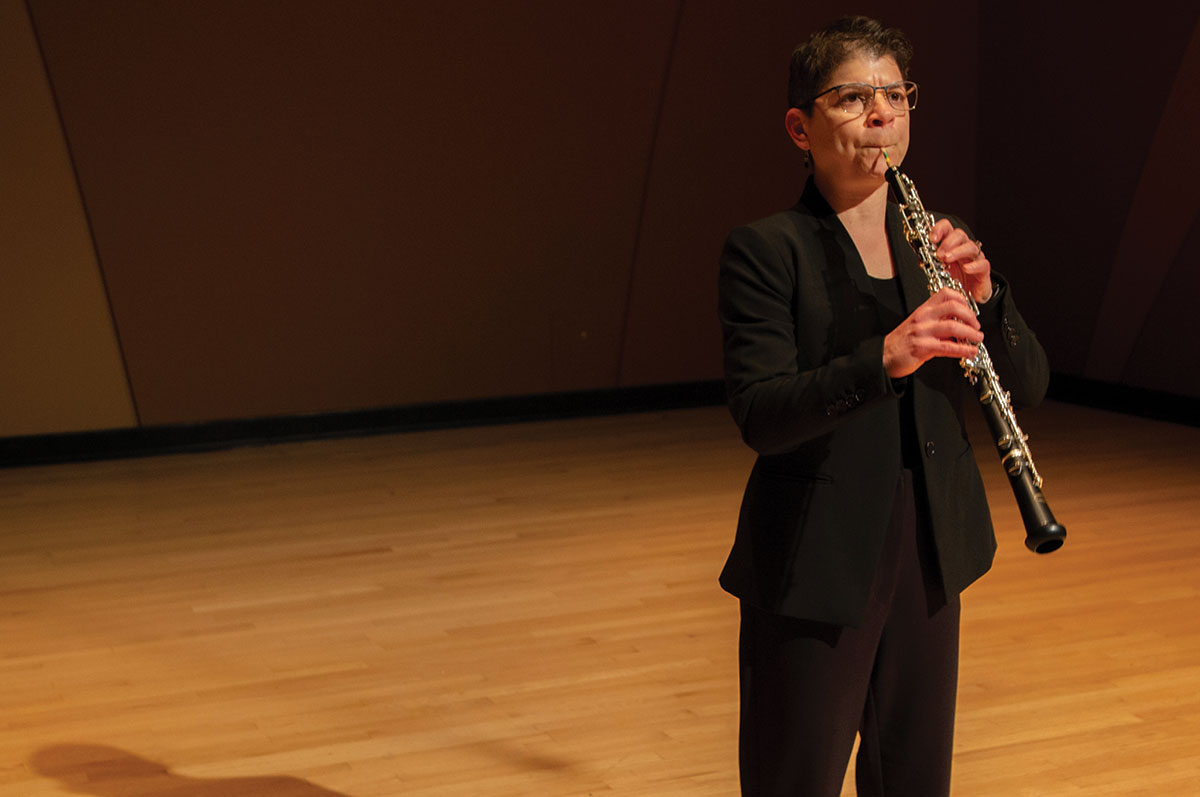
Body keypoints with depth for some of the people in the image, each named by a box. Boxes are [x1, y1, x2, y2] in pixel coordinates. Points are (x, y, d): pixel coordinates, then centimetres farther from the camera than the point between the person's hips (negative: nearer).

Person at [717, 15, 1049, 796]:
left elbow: (1028, 387, 3)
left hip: (932, 554, 5)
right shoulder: (765, 249, -9)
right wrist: (882, 359, -34)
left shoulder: (940, 237, 7)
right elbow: (759, 417, -19)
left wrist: (983, 294, -16)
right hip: (816, 564, -5)